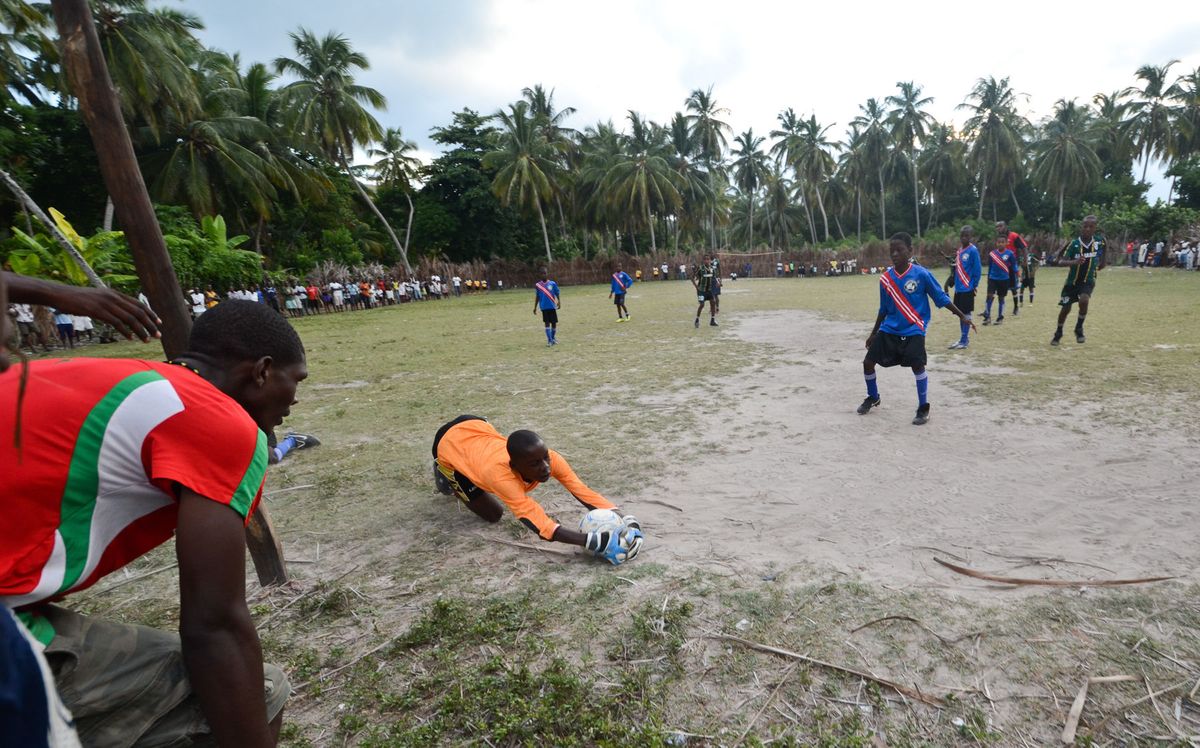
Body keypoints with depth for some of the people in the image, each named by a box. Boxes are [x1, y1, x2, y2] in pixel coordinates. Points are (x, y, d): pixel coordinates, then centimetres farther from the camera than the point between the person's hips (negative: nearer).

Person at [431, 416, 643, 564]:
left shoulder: (548, 458, -32)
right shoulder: (500, 475, -47)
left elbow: (583, 491, -35)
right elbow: (534, 518, -55)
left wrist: (624, 520, -48)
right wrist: (592, 541, -65)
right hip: (451, 445, -5)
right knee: (493, 514, 0)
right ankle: (446, 476, 20)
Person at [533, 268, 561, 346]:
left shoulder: (552, 284, 2)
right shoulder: (537, 285, 5)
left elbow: (557, 294, 4)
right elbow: (537, 297, 11)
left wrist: (559, 302, -12)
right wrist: (535, 307, 9)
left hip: (552, 306, 0)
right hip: (544, 307, 0)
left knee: (554, 323, 5)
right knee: (547, 323, -3)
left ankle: (553, 338, 21)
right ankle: (549, 340, -2)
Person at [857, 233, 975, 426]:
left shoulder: (921, 274, -12)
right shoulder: (885, 278, -1)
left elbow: (941, 297, -2)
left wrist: (961, 316, -5)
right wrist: (873, 333, 15)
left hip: (913, 331, -4)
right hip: (889, 330, 4)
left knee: (917, 365, -19)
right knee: (868, 362, 0)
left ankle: (923, 408, 2)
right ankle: (873, 397, 27)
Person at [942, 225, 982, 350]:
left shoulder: (973, 250, -11)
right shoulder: (959, 250, 11)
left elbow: (977, 270, -11)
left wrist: (975, 286, -11)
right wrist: (950, 282, 11)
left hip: (967, 288, -7)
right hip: (958, 287, 7)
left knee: (966, 313, -2)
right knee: (960, 313, 12)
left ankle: (964, 341, 4)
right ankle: (964, 338, 22)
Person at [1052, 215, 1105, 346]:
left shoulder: (1099, 242, -6)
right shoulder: (1074, 243, -13)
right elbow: (1061, 261, -22)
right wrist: (1074, 262, -37)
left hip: (1088, 281, 0)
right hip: (1072, 281, 0)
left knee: (1084, 300, -27)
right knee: (1066, 308, 4)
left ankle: (1079, 328, -4)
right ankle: (1058, 333, 28)